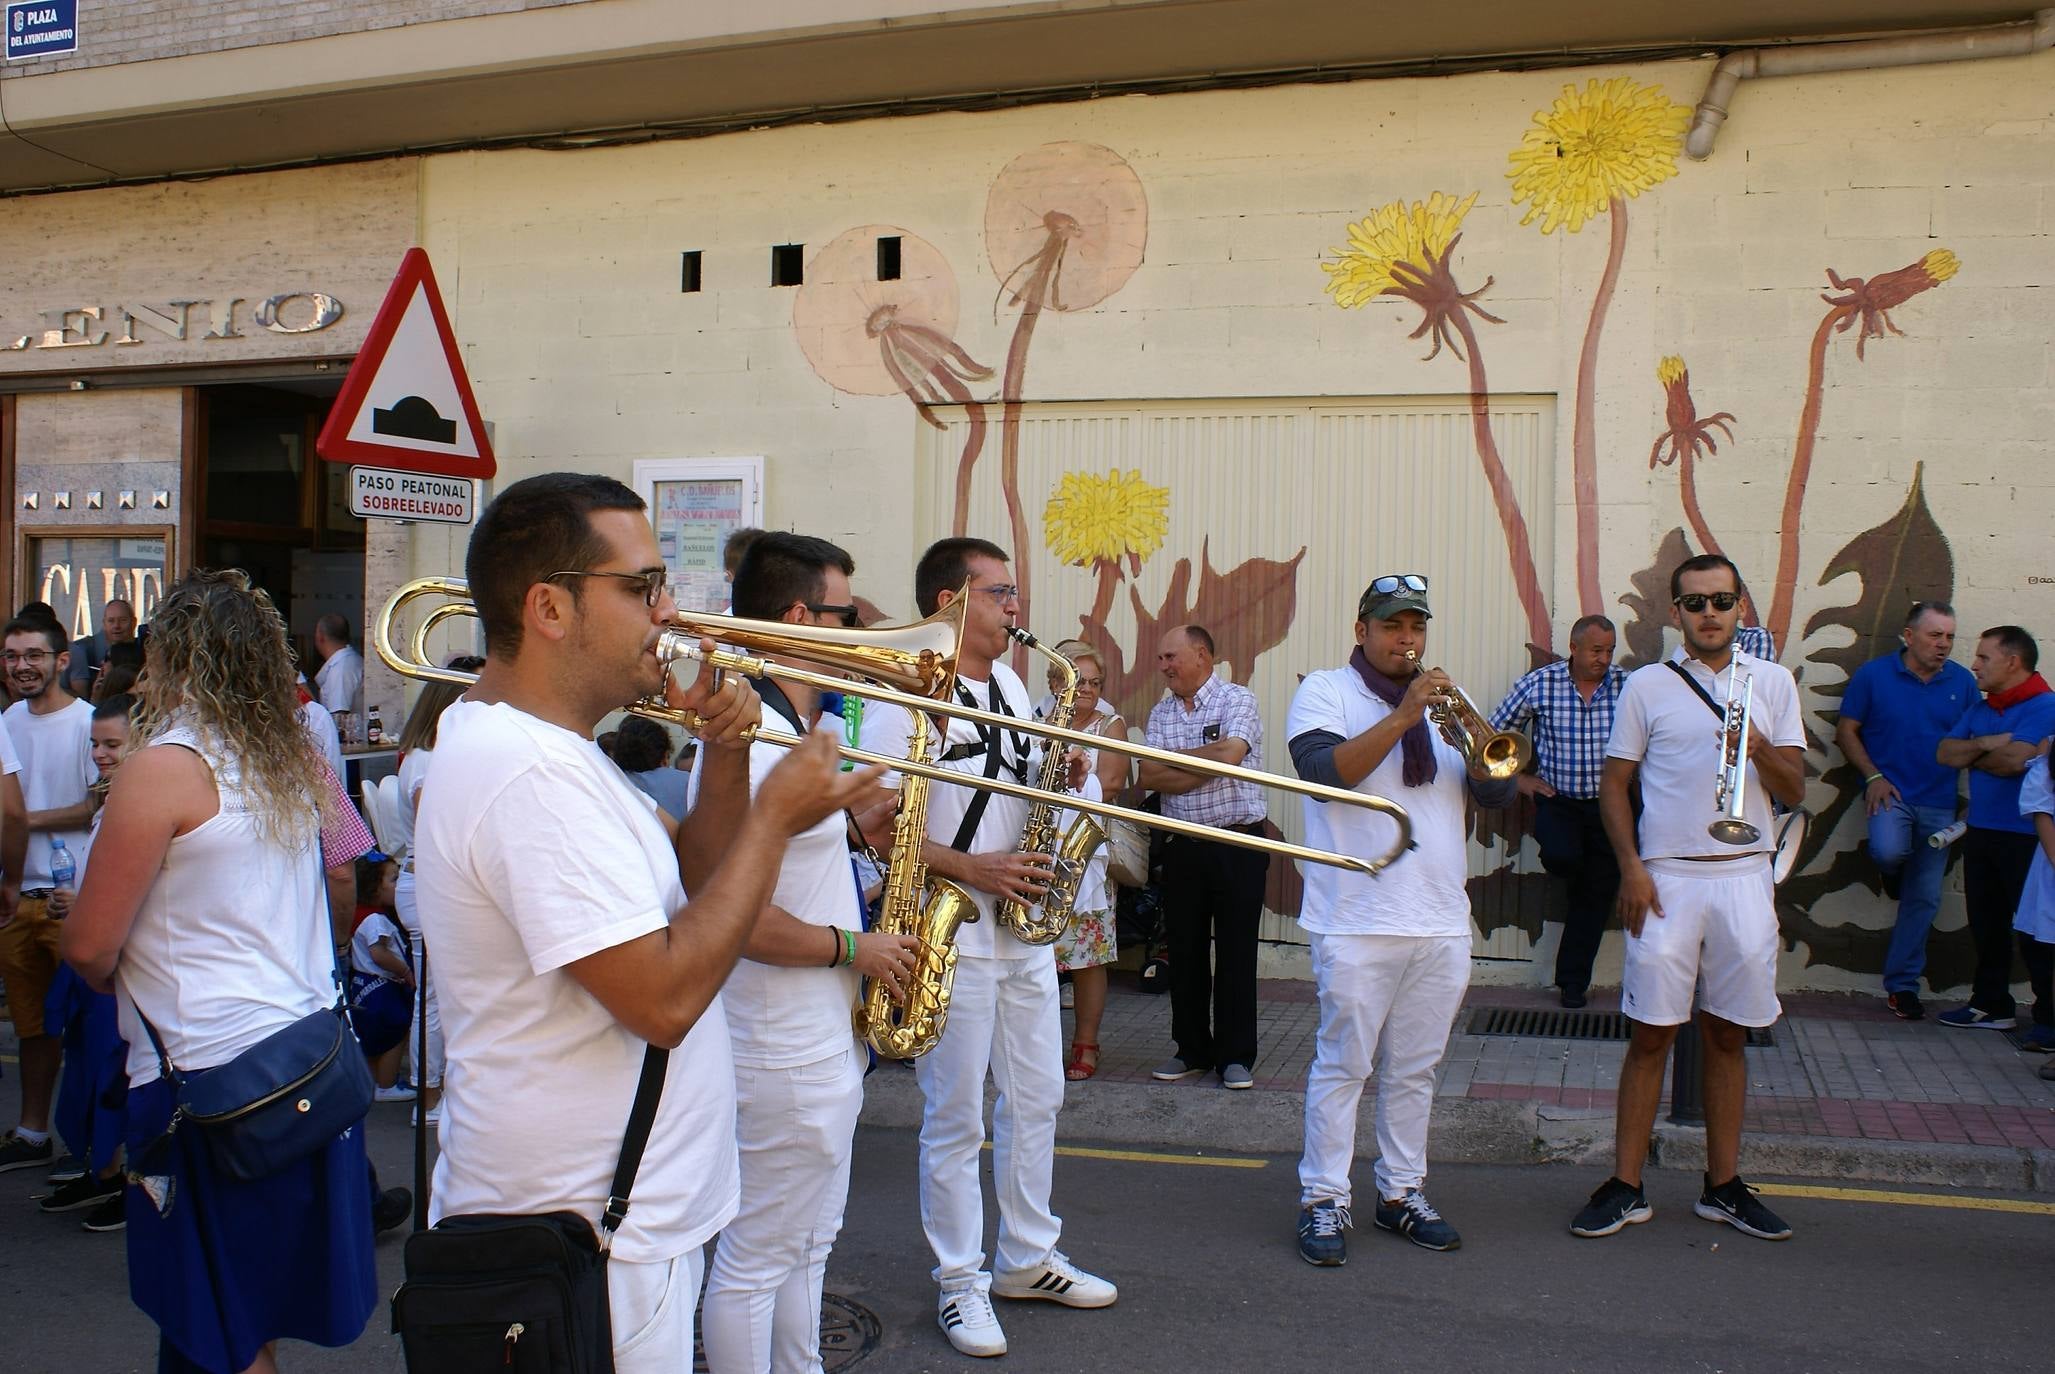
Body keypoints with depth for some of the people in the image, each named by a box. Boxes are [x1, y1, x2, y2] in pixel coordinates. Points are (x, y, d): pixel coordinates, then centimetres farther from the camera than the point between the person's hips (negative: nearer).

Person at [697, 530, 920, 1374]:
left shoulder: (798, 727, 10)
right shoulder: (750, 742, -22)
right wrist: (853, 948, -18)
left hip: (825, 1041, 10)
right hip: (785, 1052, -10)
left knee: (806, 1246, 22)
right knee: (756, 1261, 5)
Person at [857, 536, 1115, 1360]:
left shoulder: (1009, 685, 12)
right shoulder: (906, 696, -14)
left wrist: (1058, 774, -1)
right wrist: (973, 869, -24)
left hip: (1025, 928, 8)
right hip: (951, 935, -8)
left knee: (1036, 1100, 16)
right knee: (956, 1120, 3)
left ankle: (1028, 1259, 31)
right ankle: (960, 1284, 17)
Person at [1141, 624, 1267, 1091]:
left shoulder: (1237, 699, -5)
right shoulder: (1160, 713, 11)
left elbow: (1229, 754, -21)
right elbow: (1148, 777, 0)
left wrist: (1174, 761, -7)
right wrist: (1203, 766, -12)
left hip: (1237, 845, -5)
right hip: (1182, 847, 5)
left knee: (1236, 951, 0)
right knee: (1185, 951, 9)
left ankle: (1236, 1055, 9)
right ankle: (1193, 1050, 21)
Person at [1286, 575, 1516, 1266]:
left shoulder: (1443, 702, 17)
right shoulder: (1326, 691, 1)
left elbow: (1498, 791, 8)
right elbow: (1325, 770, -17)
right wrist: (1403, 716, -22)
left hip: (1442, 923, 5)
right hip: (1357, 922, -5)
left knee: (1414, 1070, 12)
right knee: (1343, 1066, -1)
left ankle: (1402, 1190, 24)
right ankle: (1323, 1200, 7)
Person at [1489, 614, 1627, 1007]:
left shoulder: (1627, 686, -5)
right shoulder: (1539, 684, -5)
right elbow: (1495, 732, 5)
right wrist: (1520, 778, 2)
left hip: (1608, 803, 1)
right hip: (1557, 799, -1)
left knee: (1597, 892, 4)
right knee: (1562, 857, -27)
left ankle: (1573, 981, 18)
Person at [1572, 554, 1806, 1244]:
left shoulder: (1772, 682, 9)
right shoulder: (1647, 685, 3)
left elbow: (1794, 791, 6)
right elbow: (1614, 783, 4)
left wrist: (1758, 748, -14)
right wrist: (1631, 867, -7)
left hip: (1745, 878, 2)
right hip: (1668, 879, -2)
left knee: (1727, 1034, 9)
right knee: (1652, 1034, 0)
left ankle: (1723, 1186, 19)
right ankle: (1625, 1187, 8)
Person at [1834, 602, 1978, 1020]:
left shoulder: (1963, 682, 5)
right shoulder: (1874, 674, -2)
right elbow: (1846, 730, 1)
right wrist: (1873, 776, -10)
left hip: (1939, 803, 3)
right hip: (1889, 792, -3)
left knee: (1924, 898, 5)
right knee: (1889, 851, -33)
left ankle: (1902, 984, 17)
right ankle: (1893, 871, 7)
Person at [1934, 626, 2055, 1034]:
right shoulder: (1979, 710, 14)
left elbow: (2014, 759, -23)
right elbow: (1944, 753, 5)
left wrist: (1972, 755, -4)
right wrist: (1986, 745, -13)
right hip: (1981, 831, 8)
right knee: (1986, 924, 14)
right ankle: (1992, 1005, 25)